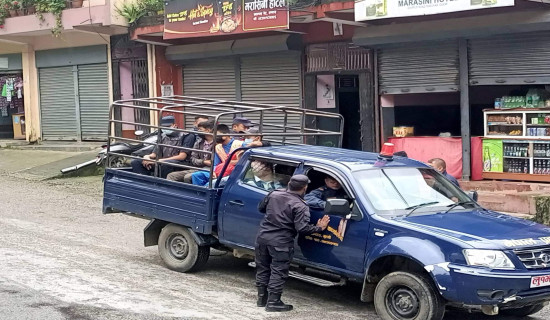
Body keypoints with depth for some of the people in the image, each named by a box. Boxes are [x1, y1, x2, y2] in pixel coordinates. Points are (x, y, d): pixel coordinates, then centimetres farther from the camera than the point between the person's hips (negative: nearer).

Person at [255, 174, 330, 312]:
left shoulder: (274, 194, 4)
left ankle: (261, 298, 27)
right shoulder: (300, 206, -13)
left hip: (263, 237, 6)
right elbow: (302, 228, -19)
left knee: (262, 269, 17)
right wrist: (319, 228, -5)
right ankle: (273, 302, 5)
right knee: (278, 273, 3)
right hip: (281, 243, -6)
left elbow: (260, 207, 19)